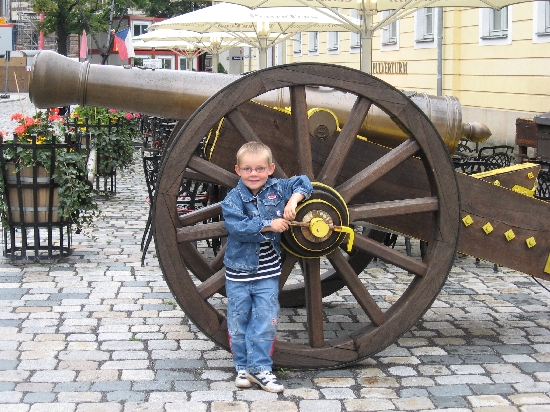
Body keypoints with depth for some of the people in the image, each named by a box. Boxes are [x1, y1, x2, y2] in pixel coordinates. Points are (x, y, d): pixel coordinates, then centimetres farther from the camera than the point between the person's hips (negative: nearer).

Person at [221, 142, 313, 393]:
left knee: (265, 321, 0)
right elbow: (237, 226, -24)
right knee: (238, 321, 7)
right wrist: (269, 224, -24)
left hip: (268, 273, 2)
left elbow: (303, 183, 5)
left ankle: (259, 367, 8)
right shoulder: (233, 199, -10)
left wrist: (294, 199, -14)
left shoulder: (278, 189, -1)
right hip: (239, 271, -1)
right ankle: (243, 367, 18)